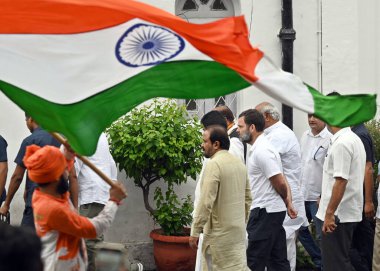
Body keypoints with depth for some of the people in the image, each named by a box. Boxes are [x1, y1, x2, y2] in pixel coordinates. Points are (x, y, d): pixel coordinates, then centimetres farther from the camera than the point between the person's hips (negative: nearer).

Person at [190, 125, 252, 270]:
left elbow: (206, 202, -22)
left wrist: (195, 232, -17)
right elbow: (247, 198, 17)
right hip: (237, 230, 9)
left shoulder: (213, 164, -17)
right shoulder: (239, 162, 10)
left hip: (220, 232, -9)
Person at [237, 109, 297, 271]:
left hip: (265, 212, -10)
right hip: (273, 210, 10)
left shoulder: (261, 151, -17)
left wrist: (286, 202, 1)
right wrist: (288, 203, 9)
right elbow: (281, 183, 16)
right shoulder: (259, 148, 15)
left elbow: (280, 183, -17)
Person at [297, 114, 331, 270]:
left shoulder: (330, 139, -14)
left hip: (318, 197, -7)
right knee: (300, 230, 14)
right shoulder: (305, 136, 8)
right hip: (301, 193, 7)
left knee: (321, 235, -1)